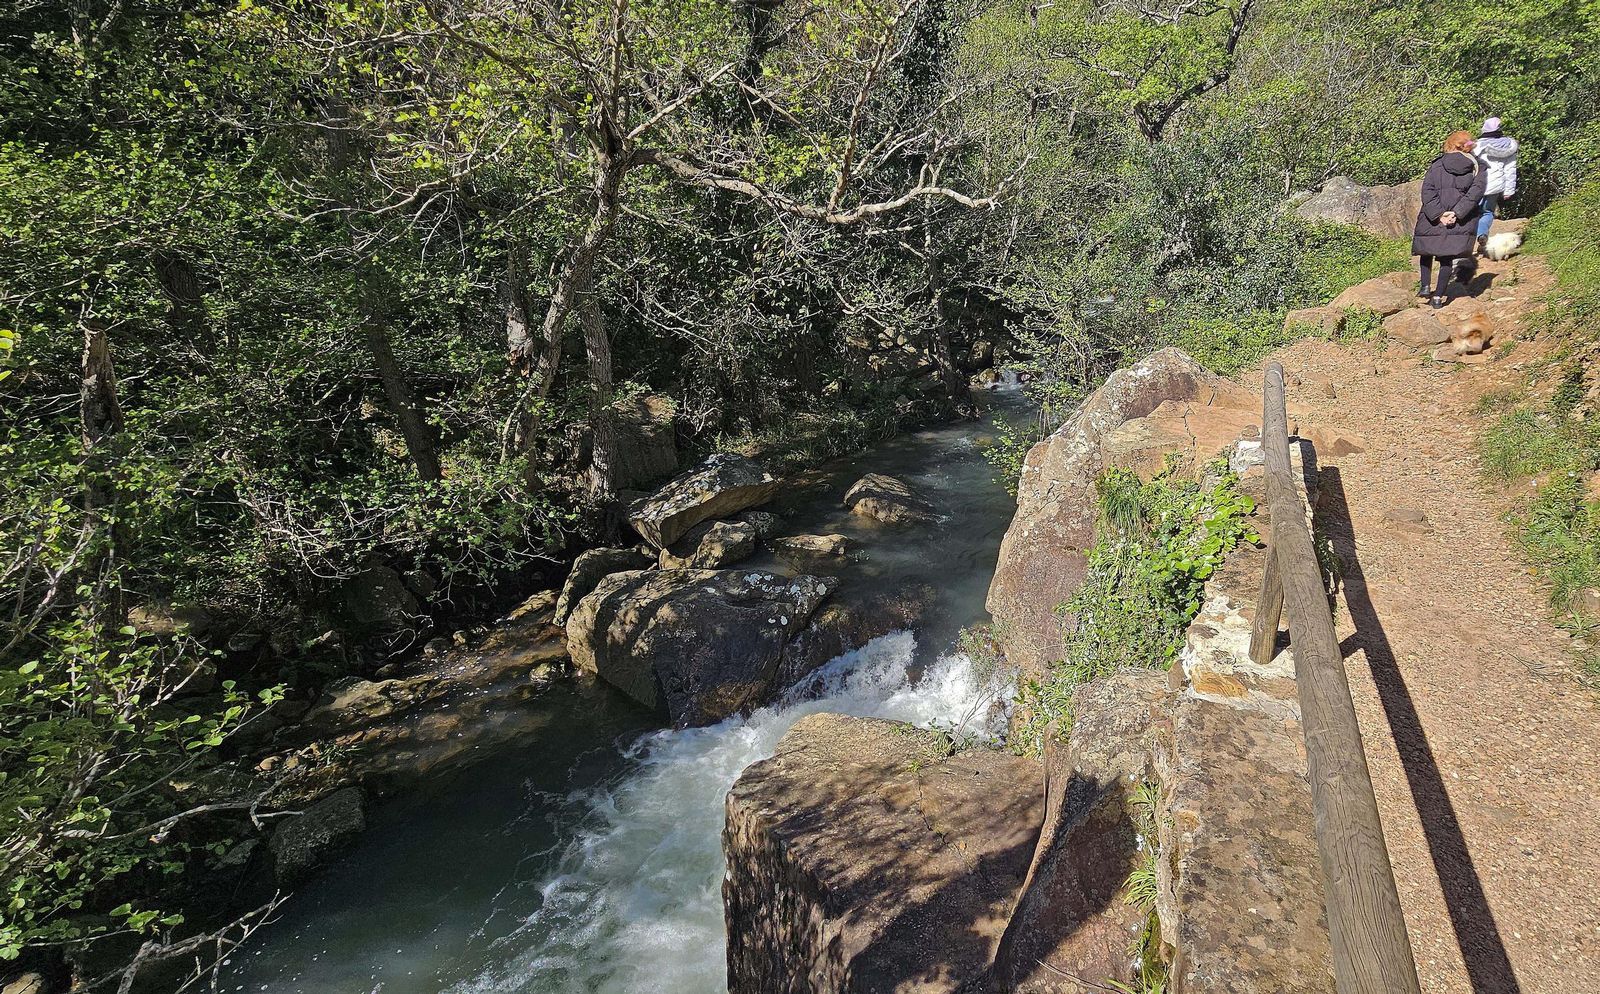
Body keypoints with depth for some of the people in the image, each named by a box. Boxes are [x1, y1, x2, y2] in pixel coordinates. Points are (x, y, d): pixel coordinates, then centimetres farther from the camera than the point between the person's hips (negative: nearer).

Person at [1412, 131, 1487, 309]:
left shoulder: (1437, 164, 3)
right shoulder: (1477, 168, 6)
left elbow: (1427, 190, -8)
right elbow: (1476, 192, -8)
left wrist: (1438, 215, -12)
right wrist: (1456, 213, -14)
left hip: (1433, 217, -1)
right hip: (1461, 222, 1)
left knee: (1427, 249, 19)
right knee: (1448, 256, 6)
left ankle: (1425, 286, 8)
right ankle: (1438, 296, 3)